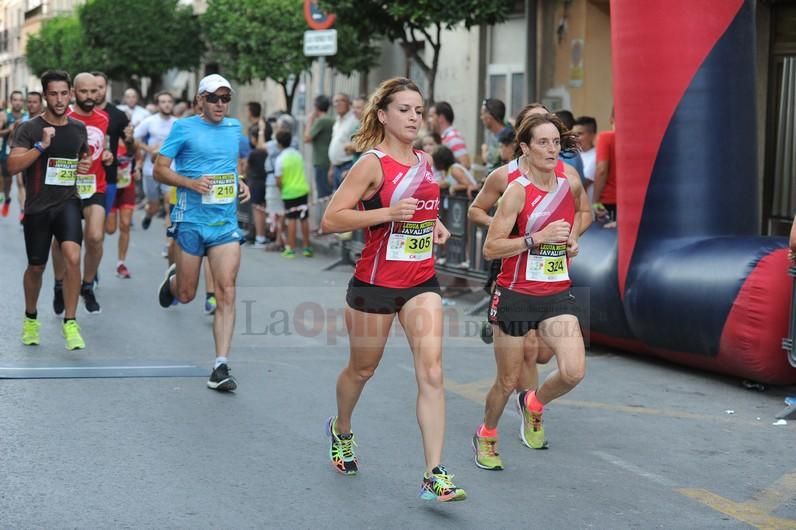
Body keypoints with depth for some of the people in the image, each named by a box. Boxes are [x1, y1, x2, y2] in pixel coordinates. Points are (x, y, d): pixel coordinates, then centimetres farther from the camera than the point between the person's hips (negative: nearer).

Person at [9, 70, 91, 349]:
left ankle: (70, 323, -10)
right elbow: (13, 165, -17)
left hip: (68, 202, 2)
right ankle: (31, 318, 37)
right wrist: (41, 146, -27)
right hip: (38, 207, -2)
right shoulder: (29, 129, -7)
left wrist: (85, 166, 4)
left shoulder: (78, 128, 7)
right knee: (36, 267, 12)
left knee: (73, 258, -20)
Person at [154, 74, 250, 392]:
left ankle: (220, 368, -7)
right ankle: (173, 279, 48)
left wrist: (242, 185, 8)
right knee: (186, 294, 8)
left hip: (226, 223, 3)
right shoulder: (184, 128, -3)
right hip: (192, 220, -3)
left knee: (226, 294, -8)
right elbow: (159, 170, -4)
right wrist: (192, 183, -19)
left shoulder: (234, 128, 12)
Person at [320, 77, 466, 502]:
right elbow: (330, 219, -17)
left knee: (431, 372, -10)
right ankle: (341, 431, 46)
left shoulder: (425, 161, 8)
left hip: (422, 282, 4)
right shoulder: (373, 163, -11)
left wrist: (435, 224, 8)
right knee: (362, 368, 15)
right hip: (375, 282, -4)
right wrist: (387, 213, -26)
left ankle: (434, 475, -11)